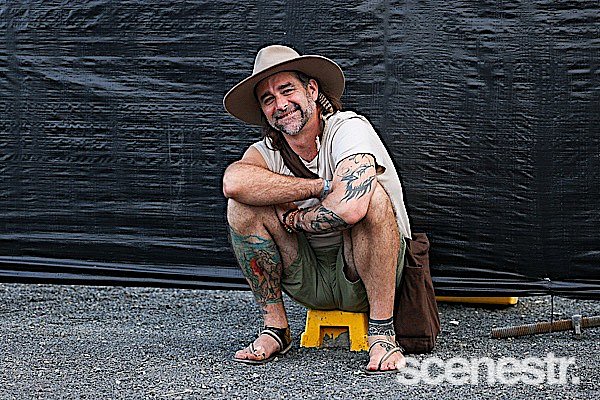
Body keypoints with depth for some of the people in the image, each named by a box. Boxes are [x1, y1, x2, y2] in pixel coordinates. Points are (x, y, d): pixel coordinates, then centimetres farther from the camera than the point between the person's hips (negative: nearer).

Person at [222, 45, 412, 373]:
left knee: (370, 196, -34)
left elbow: (349, 208, -35)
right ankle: (275, 329, -6)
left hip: (364, 276, -4)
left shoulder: (349, 128, -16)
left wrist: (292, 219, -15)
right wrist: (321, 186, -29)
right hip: (309, 281, 4)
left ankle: (382, 333, -24)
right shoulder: (266, 152, -2)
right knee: (243, 205, -16)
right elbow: (233, 182, -29)